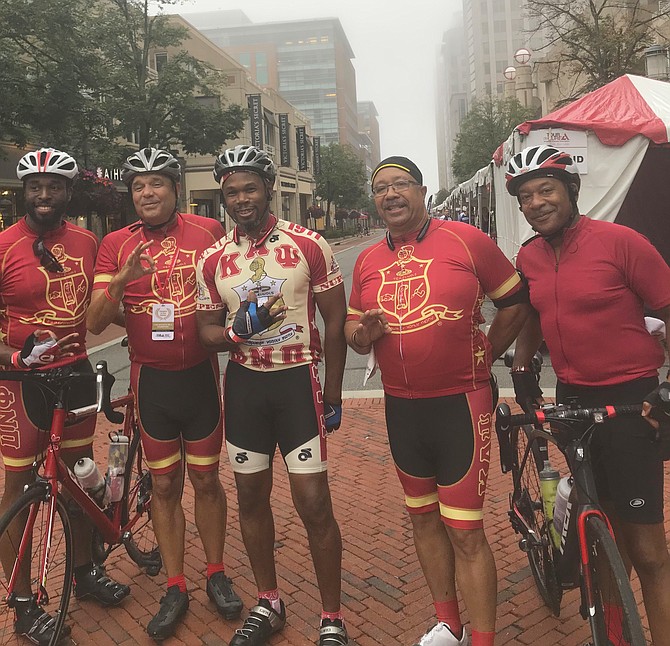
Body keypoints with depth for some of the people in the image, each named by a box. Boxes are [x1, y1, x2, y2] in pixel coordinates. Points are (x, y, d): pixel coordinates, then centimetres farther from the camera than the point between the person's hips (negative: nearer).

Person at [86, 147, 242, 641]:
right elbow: (96, 322, -7)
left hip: (200, 374, -1)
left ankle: (217, 574, 30)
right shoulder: (116, 244, 0)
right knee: (165, 485, 10)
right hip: (151, 380, 1)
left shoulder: (208, 231, -3)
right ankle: (175, 588, 25)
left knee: (206, 479, 11)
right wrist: (121, 280, -24)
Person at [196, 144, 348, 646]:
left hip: (298, 380, -4)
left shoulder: (310, 246, -6)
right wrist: (239, 329, -16)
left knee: (314, 505, -4)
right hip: (243, 383, 4)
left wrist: (333, 396, 1)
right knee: (251, 496, 14)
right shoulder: (213, 260, 4)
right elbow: (207, 332, 8)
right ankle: (268, 603, 35)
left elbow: (335, 323, -1)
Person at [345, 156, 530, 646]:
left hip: (461, 403, -5)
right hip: (402, 407, 6)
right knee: (423, 515, 17)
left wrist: (483, 356, 1)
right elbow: (353, 330, 14)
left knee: (465, 532, -2)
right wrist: (362, 334, -9)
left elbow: (517, 299, 2)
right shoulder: (368, 262, 6)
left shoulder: (466, 240, -7)